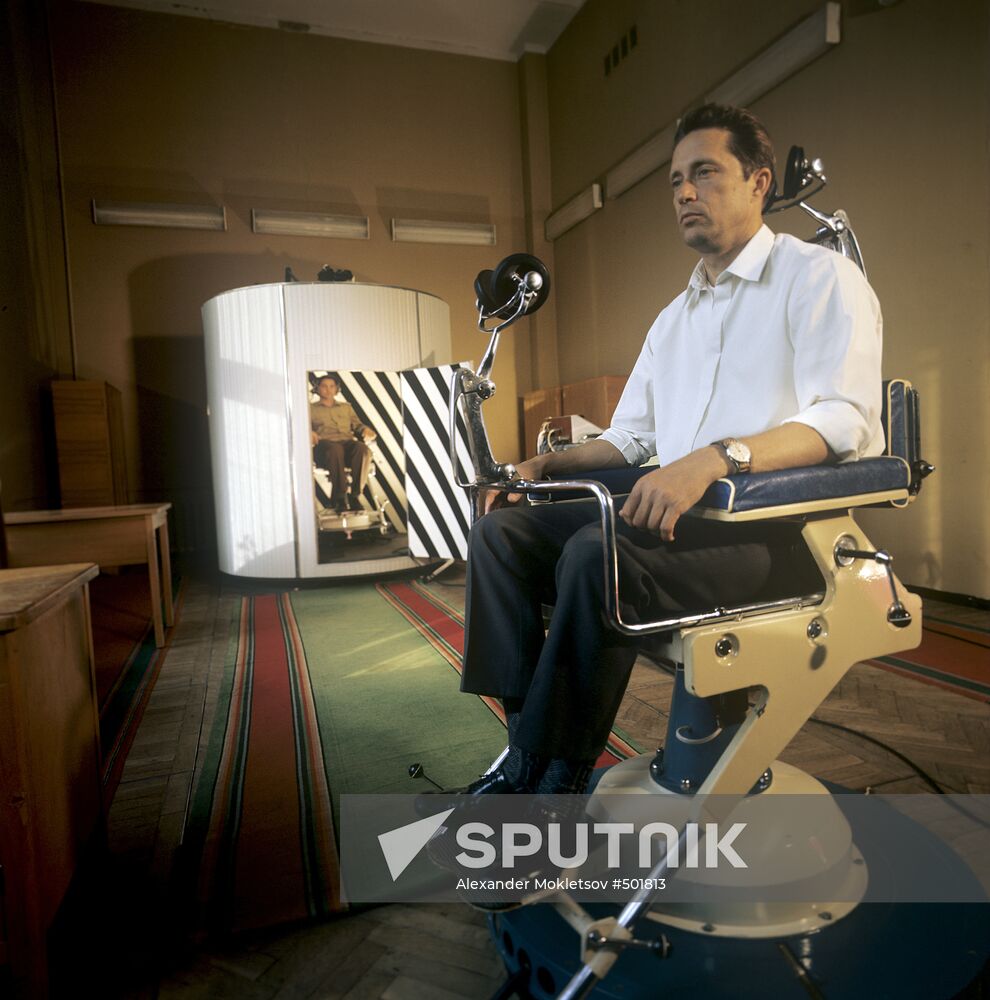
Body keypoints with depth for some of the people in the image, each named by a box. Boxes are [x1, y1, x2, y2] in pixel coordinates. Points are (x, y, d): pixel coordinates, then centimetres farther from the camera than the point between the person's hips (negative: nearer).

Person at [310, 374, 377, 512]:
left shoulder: (346, 407, 34)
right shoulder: (311, 408, 25)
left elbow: (357, 425, 25)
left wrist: (365, 430, 0)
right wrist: (309, 432, -14)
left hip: (347, 443, 3)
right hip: (324, 445, -2)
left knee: (362, 448, -36)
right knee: (335, 449, -42)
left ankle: (355, 495, -33)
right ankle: (340, 498, -38)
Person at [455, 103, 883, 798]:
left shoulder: (818, 277, 2)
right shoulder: (673, 317, 26)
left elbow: (845, 417, -14)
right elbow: (629, 434, 25)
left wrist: (715, 458, -31)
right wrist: (545, 466, 8)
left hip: (775, 525, -7)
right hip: (673, 510, 8)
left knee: (597, 552, -34)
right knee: (500, 528, -9)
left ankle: (559, 772, -15)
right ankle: (527, 747, -13)